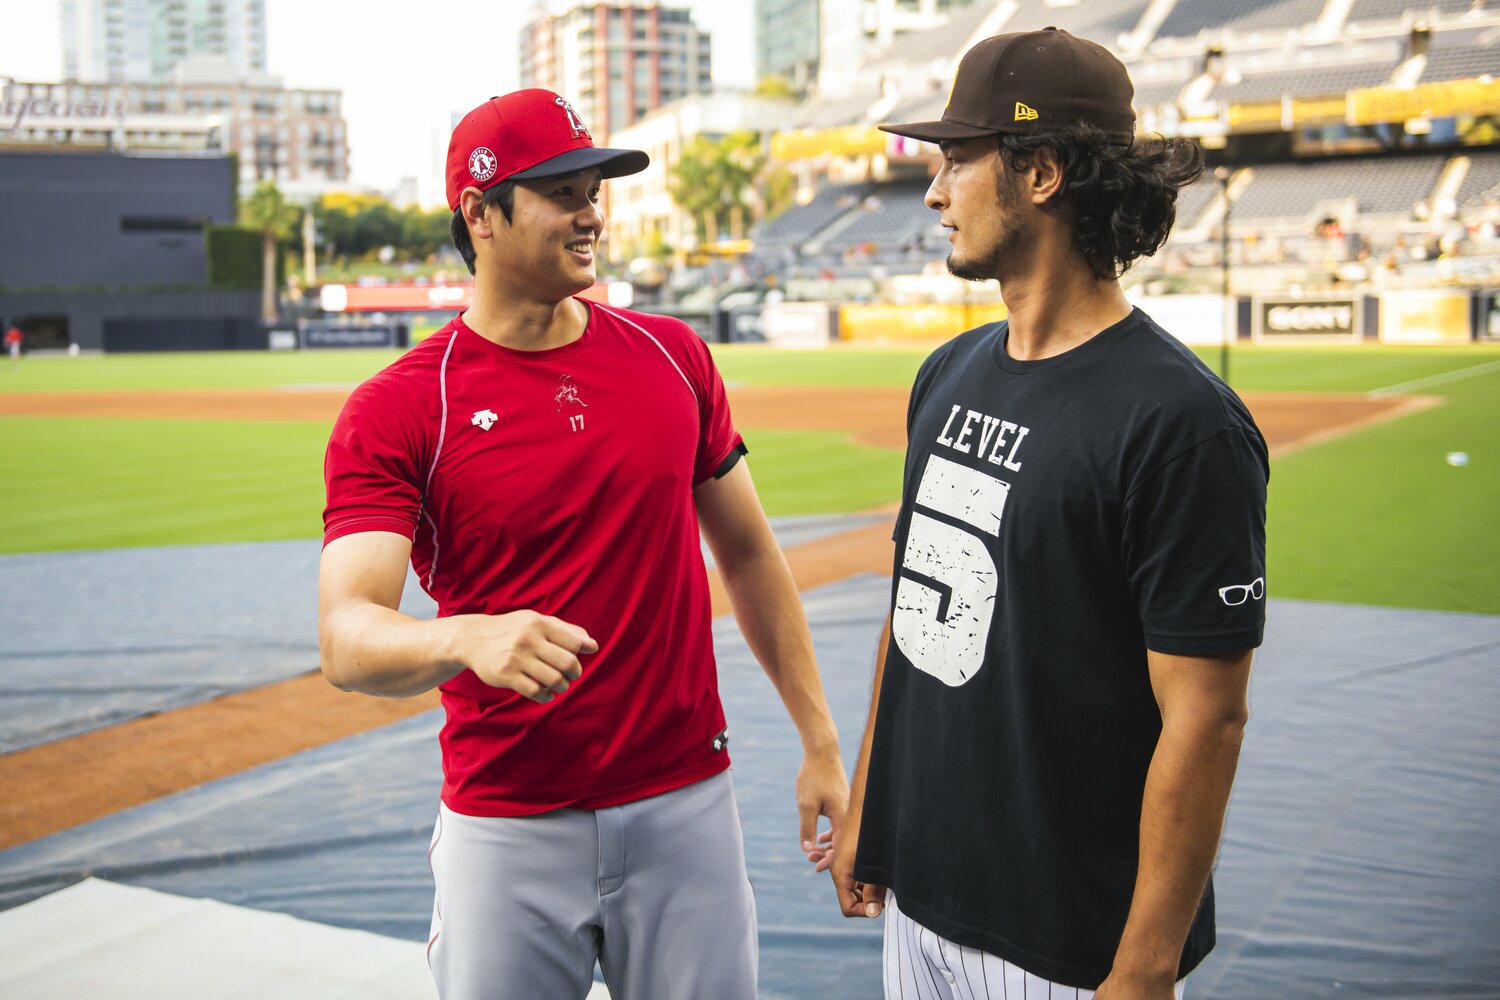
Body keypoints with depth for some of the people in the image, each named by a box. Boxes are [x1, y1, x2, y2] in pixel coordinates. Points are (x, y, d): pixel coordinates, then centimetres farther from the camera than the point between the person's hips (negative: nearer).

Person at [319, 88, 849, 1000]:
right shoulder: (395, 411, -8)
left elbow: (748, 555, 10)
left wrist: (821, 739, 8)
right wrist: (467, 638, -39)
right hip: (505, 826, -2)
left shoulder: (674, 356, 3)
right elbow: (348, 637, -18)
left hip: (685, 805, 3)